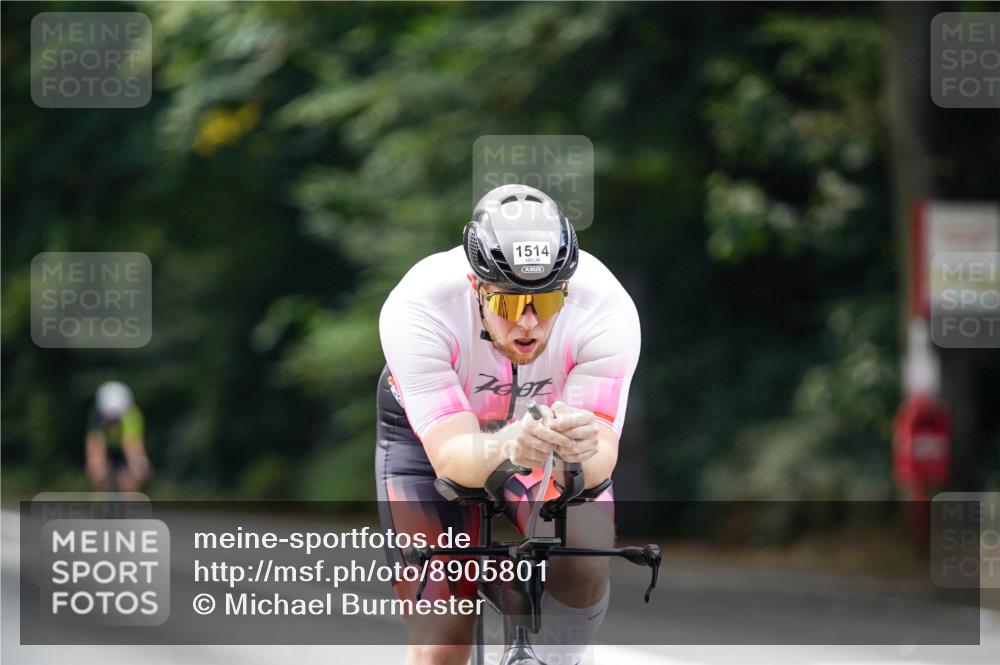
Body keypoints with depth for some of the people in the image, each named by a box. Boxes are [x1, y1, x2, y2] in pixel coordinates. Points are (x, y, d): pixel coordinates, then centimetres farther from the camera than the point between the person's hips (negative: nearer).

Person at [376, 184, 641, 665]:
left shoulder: (607, 310, -34)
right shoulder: (416, 311, -37)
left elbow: (601, 460, -39)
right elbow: (450, 458, -42)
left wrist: (583, 450, -63)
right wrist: (505, 446, -65)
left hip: (555, 424, 1)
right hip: (431, 434, -1)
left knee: (583, 565, -28)